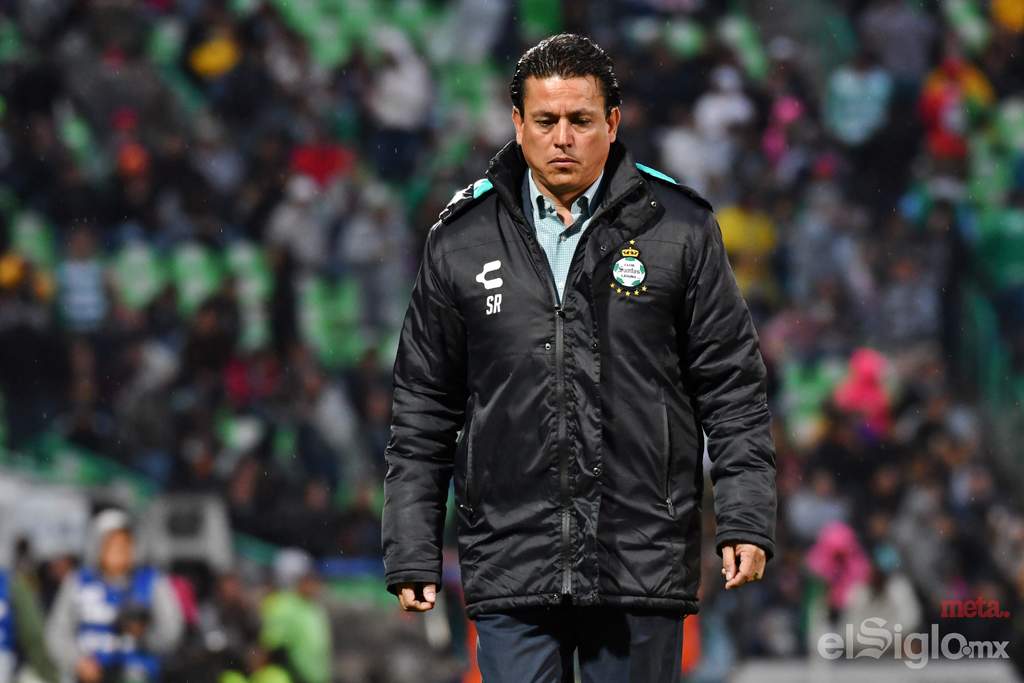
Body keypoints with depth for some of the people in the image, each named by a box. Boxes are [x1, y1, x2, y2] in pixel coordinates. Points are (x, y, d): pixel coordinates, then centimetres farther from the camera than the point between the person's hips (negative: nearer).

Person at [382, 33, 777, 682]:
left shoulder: (679, 229, 4)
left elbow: (732, 388, 5)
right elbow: (423, 413, 11)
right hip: (511, 569, 0)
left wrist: (746, 519, -4)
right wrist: (412, 555, 6)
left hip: (644, 564, 0)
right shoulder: (462, 240, 7)